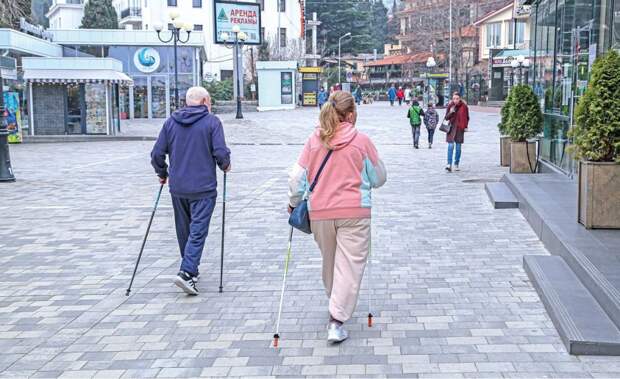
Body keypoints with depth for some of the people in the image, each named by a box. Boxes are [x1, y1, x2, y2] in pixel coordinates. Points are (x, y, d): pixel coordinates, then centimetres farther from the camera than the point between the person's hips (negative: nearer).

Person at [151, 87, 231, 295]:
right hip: (203, 187, -5)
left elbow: (157, 154, 5)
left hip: (177, 188, 5)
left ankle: (191, 270, 28)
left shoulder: (170, 122, 7)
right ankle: (186, 273, -16)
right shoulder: (212, 122, -5)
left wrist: (162, 174, 20)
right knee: (198, 231, -4)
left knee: (183, 230, 17)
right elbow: (221, 153, -13)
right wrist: (225, 166, 8)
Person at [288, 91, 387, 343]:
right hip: (354, 212, -4)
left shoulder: (314, 140, 1)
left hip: (319, 213, 4)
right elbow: (379, 178, 4)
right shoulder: (361, 141, -5)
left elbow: (297, 176, 3)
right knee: (349, 264, -1)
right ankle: (336, 320, -8)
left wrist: (293, 202, 19)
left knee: (329, 261, 21)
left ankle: (337, 305, 41)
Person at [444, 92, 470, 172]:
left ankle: (456, 164, 18)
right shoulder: (450, 106, 1)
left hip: (460, 128, 1)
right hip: (451, 128, 0)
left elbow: (467, 118, 10)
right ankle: (449, 164, -16)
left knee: (458, 147, 7)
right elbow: (446, 117, 3)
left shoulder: (464, 106, -1)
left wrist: (465, 126, 1)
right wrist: (450, 112, -15)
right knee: (450, 146, -11)